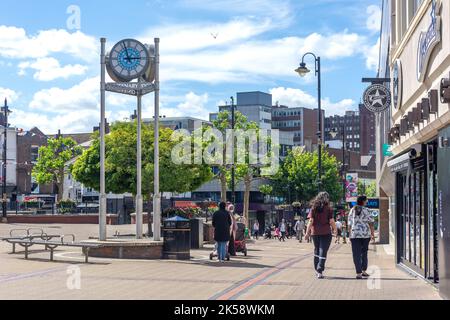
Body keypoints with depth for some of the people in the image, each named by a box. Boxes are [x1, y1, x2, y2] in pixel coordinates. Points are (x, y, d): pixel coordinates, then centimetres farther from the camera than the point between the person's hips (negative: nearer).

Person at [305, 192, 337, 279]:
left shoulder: (314, 208, 3)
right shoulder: (328, 209, -5)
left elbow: (311, 221, -1)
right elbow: (331, 221, -7)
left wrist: (307, 232, 2)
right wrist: (335, 229, 10)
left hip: (315, 233, 3)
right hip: (326, 233, -3)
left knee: (317, 250, 18)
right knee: (323, 252, -2)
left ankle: (317, 269, 23)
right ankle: (320, 271, -9)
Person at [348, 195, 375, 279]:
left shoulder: (352, 211, 7)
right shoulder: (366, 210, -1)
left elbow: (349, 224, 8)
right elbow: (371, 224, -3)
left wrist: (350, 234, 16)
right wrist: (373, 234, 4)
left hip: (354, 235, 1)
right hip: (365, 235, -1)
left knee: (356, 254, 0)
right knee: (364, 253, 16)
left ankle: (358, 273, -8)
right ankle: (364, 271, 21)